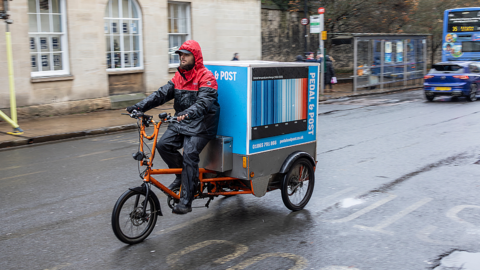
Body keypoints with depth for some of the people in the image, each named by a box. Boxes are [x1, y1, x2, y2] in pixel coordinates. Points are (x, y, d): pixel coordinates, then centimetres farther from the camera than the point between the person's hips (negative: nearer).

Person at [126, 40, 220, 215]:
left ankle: (186, 201, -16)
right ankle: (182, 175, 12)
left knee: (189, 154, -21)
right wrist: (139, 106, -8)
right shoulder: (179, 77, 13)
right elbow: (161, 94, 5)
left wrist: (187, 113, -45)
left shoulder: (206, 77, -10)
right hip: (180, 122, 7)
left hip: (200, 125, -7)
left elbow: (203, 102, -26)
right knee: (163, 145, -13)